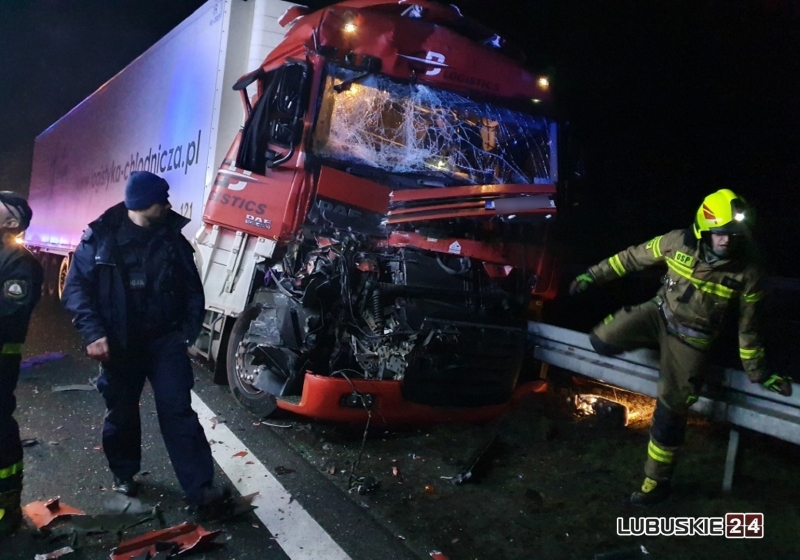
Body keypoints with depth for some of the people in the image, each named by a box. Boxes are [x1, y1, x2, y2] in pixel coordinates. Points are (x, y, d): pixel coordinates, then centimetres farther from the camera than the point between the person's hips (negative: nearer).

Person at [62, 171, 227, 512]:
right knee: (121, 412, 14)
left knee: (177, 408, -6)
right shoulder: (101, 237, -5)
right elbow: (76, 287, -6)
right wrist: (93, 333, -16)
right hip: (119, 342, 0)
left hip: (165, 339, 1)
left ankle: (198, 487, -8)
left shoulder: (173, 238, 3)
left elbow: (192, 288, 8)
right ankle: (123, 474, 37)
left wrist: (189, 328, -3)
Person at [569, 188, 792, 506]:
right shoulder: (679, 242, -14)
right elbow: (633, 257, -1)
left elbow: (747, 325, -3)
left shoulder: (747, 271, -15)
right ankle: (656, 345, 14)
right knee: (602, 341, -21)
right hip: (660, 313, 3)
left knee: (670, 412, -3)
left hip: (692, 338, -2)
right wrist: (593, 275, 1)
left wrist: (759, 373, 4)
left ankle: (658, 482, 19)